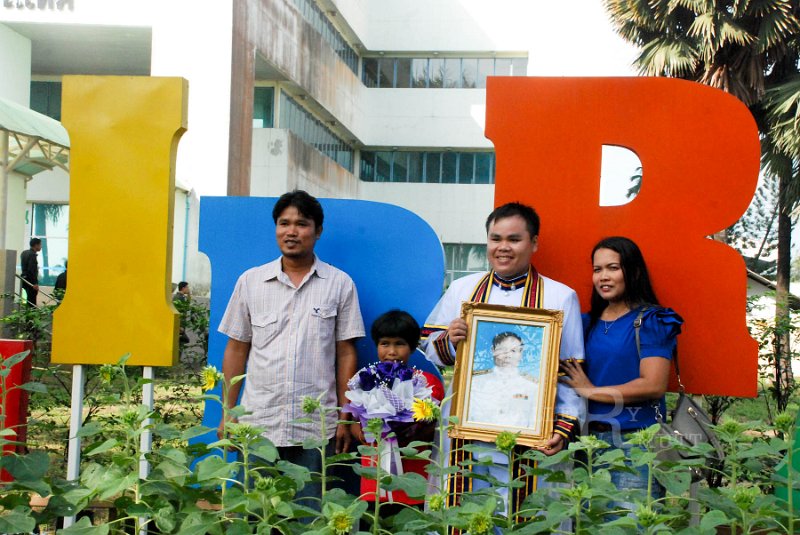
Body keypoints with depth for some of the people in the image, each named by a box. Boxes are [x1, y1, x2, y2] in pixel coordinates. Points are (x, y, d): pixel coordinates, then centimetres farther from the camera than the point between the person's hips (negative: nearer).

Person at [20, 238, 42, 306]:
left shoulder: (24, 253, 13)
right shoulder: (32, 254, -15)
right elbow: (31, 270, -21)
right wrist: (35, 283, -22)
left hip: (25, 279, 9)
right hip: (31, 281, -9)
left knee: (29, 300, 14)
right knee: (32, 301, -10)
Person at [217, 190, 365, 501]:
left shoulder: (340, 284, 4)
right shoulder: (250, 281, 8)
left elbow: (346, 353, 5)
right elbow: (236, 350, 11)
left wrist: (345, 417, 1)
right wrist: (228, 413, 7)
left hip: (316, 429, -1)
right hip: (258, 425, 1)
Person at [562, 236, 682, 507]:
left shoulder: (650, 321, -4)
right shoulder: (588, 322, 14)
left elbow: (654, 386, -14)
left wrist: (592, 391, -9)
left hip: (633, 444, -6)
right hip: (590, 439, 6)